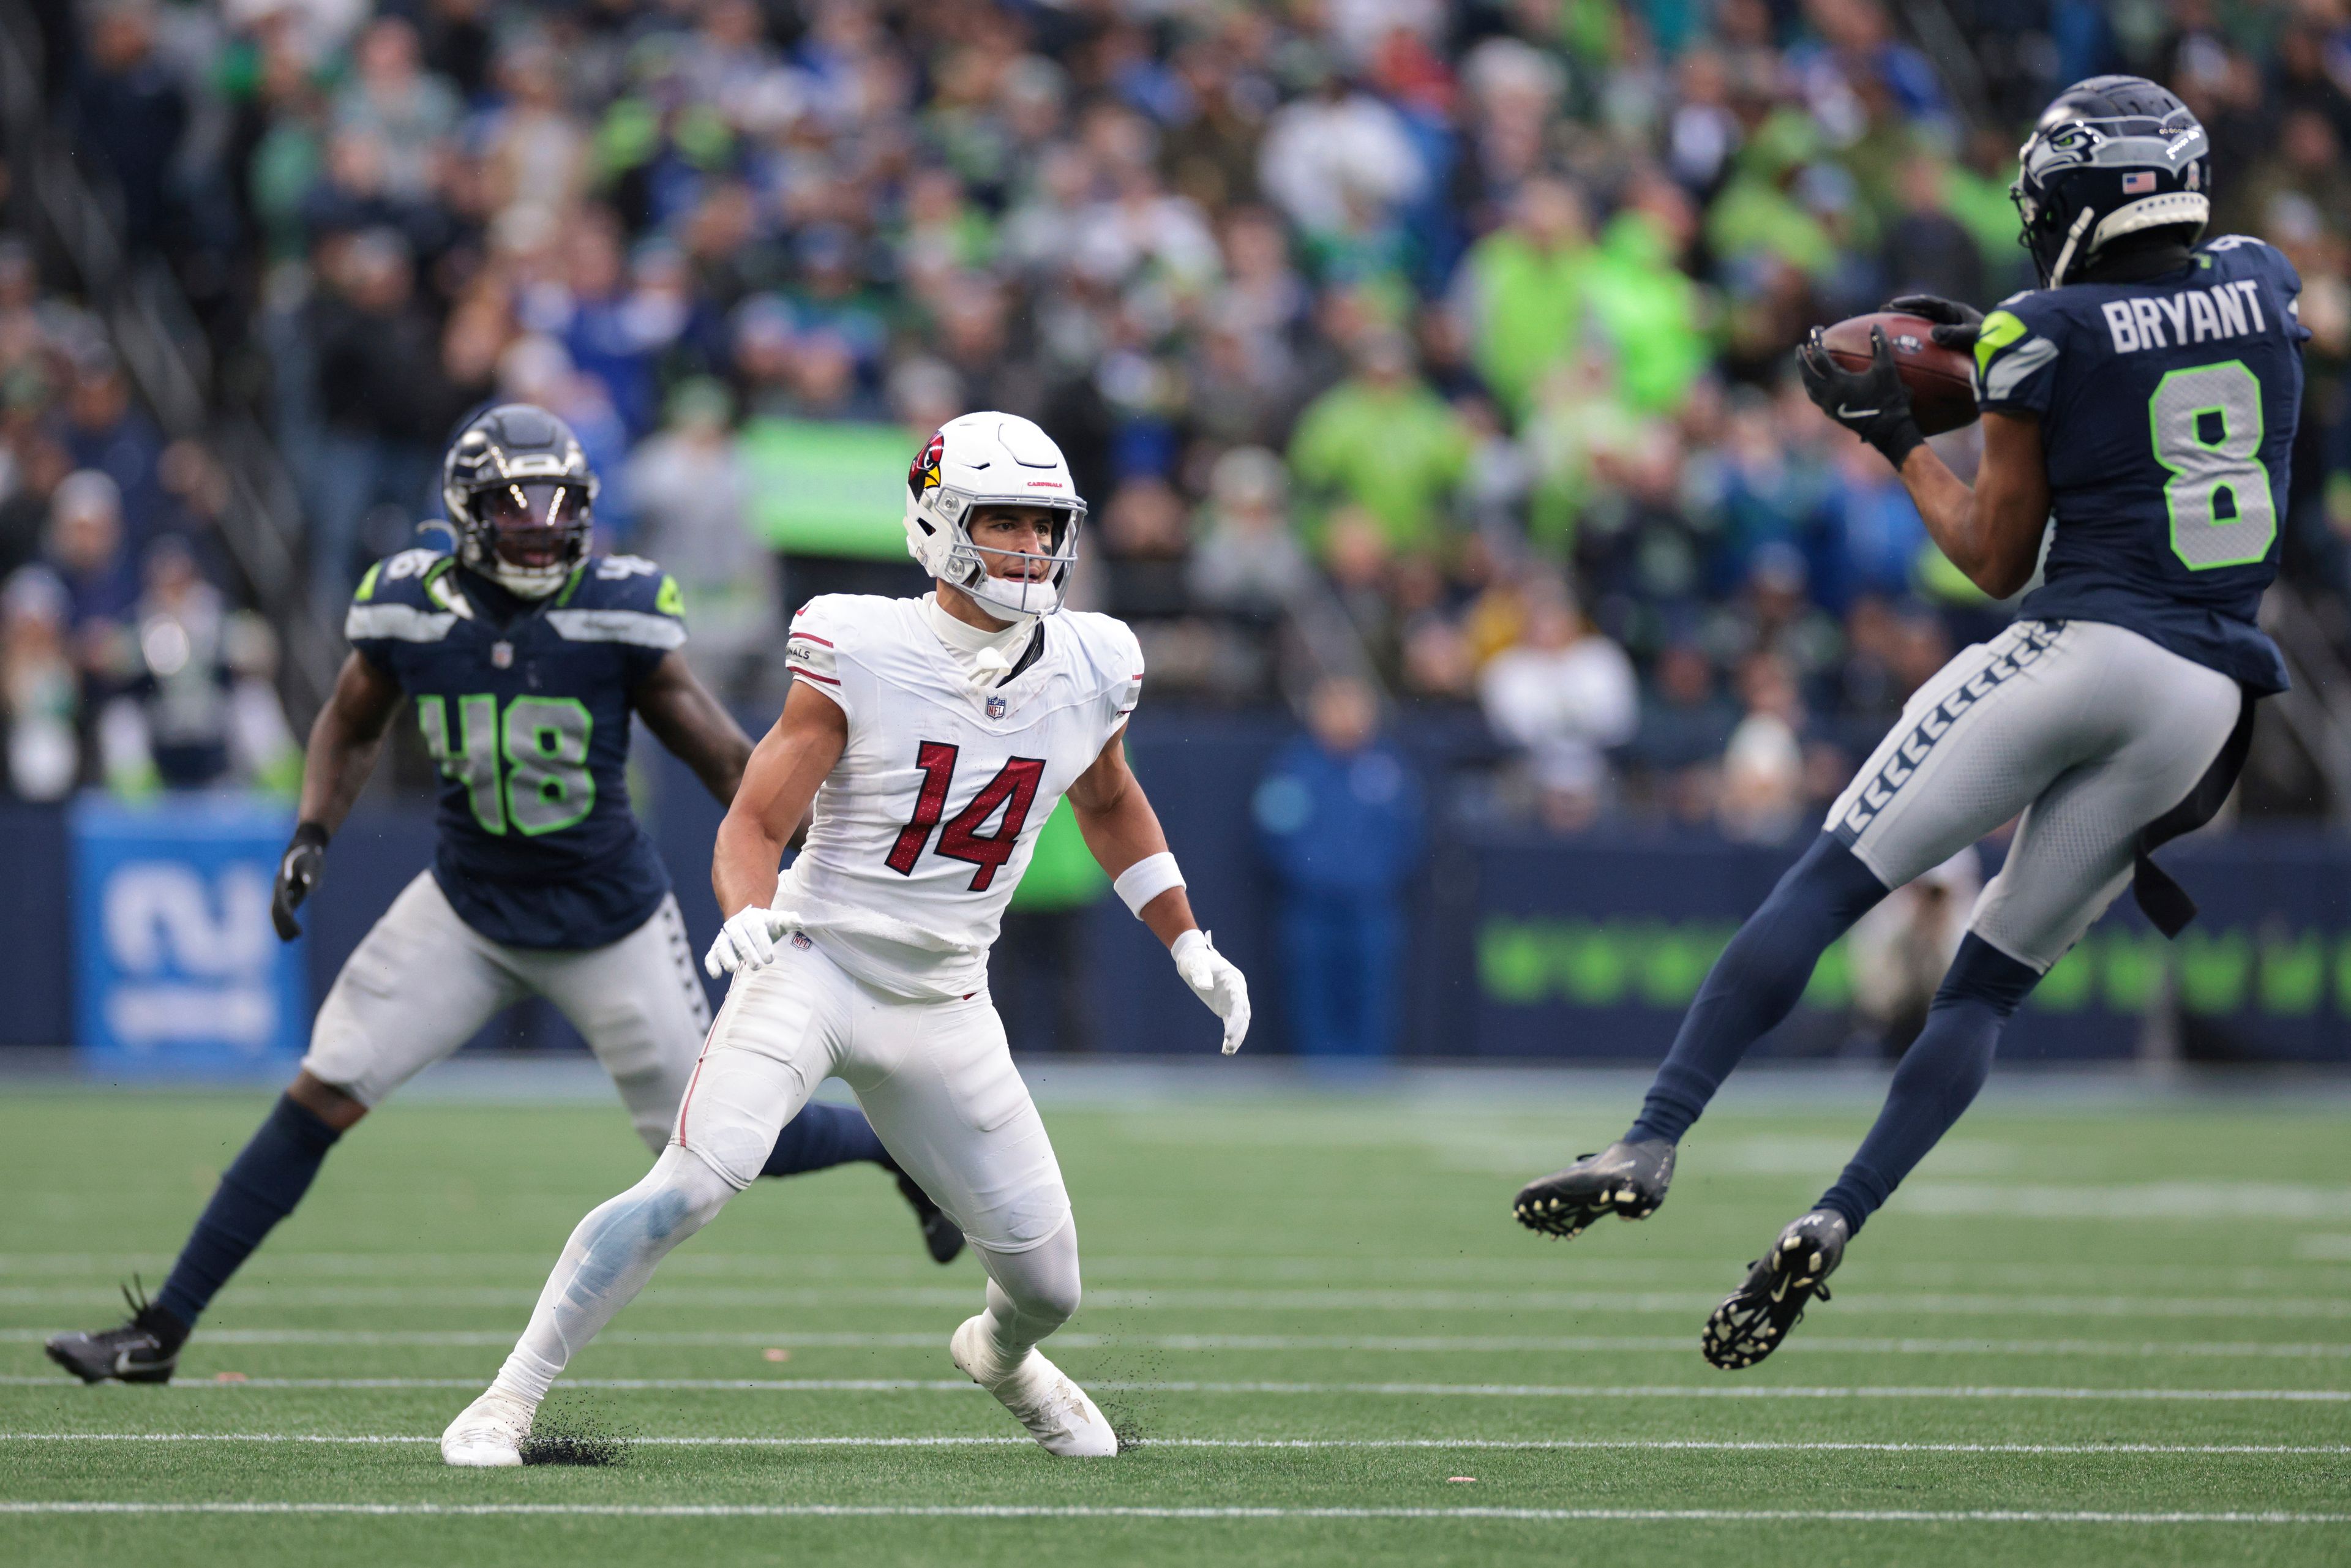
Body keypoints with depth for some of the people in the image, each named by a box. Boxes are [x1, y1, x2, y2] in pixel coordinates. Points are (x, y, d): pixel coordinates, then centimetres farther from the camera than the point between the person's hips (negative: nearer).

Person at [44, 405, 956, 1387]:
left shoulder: (617, 615, -17)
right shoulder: (412, 611, -9)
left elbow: (726, 760, -8)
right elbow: (351, 727, 12)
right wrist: (312, 835, -2)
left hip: (607, 924, -2)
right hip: (469, 908, 2)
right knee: (320, 1099, -6)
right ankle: (161, 1331, 1)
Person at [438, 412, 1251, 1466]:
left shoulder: (1087, 672, 1)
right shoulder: (863, 655, -12)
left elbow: (1108, 804, 22)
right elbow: (754, 824, -11)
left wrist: (1190, 946, 20)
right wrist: (749, 915, -31)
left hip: (943, 1010, 4)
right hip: (813, 970, -4)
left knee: (1045, 1284, 6)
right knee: (698, 1180, -27)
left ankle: (1001, 1356, 45)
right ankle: (510, 1398, -16)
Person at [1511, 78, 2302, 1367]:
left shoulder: (2049, 334, -3)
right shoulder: (2263, 286, 11)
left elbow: (1995, 561, 3)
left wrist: (1898, 439, 15)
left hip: (2080, 645, -5)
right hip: (2208, 699, 5)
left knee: (1832, 881, 0)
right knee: (1990, 980, 10)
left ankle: (1652, 1145, -11)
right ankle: (1831, 1224, -4)